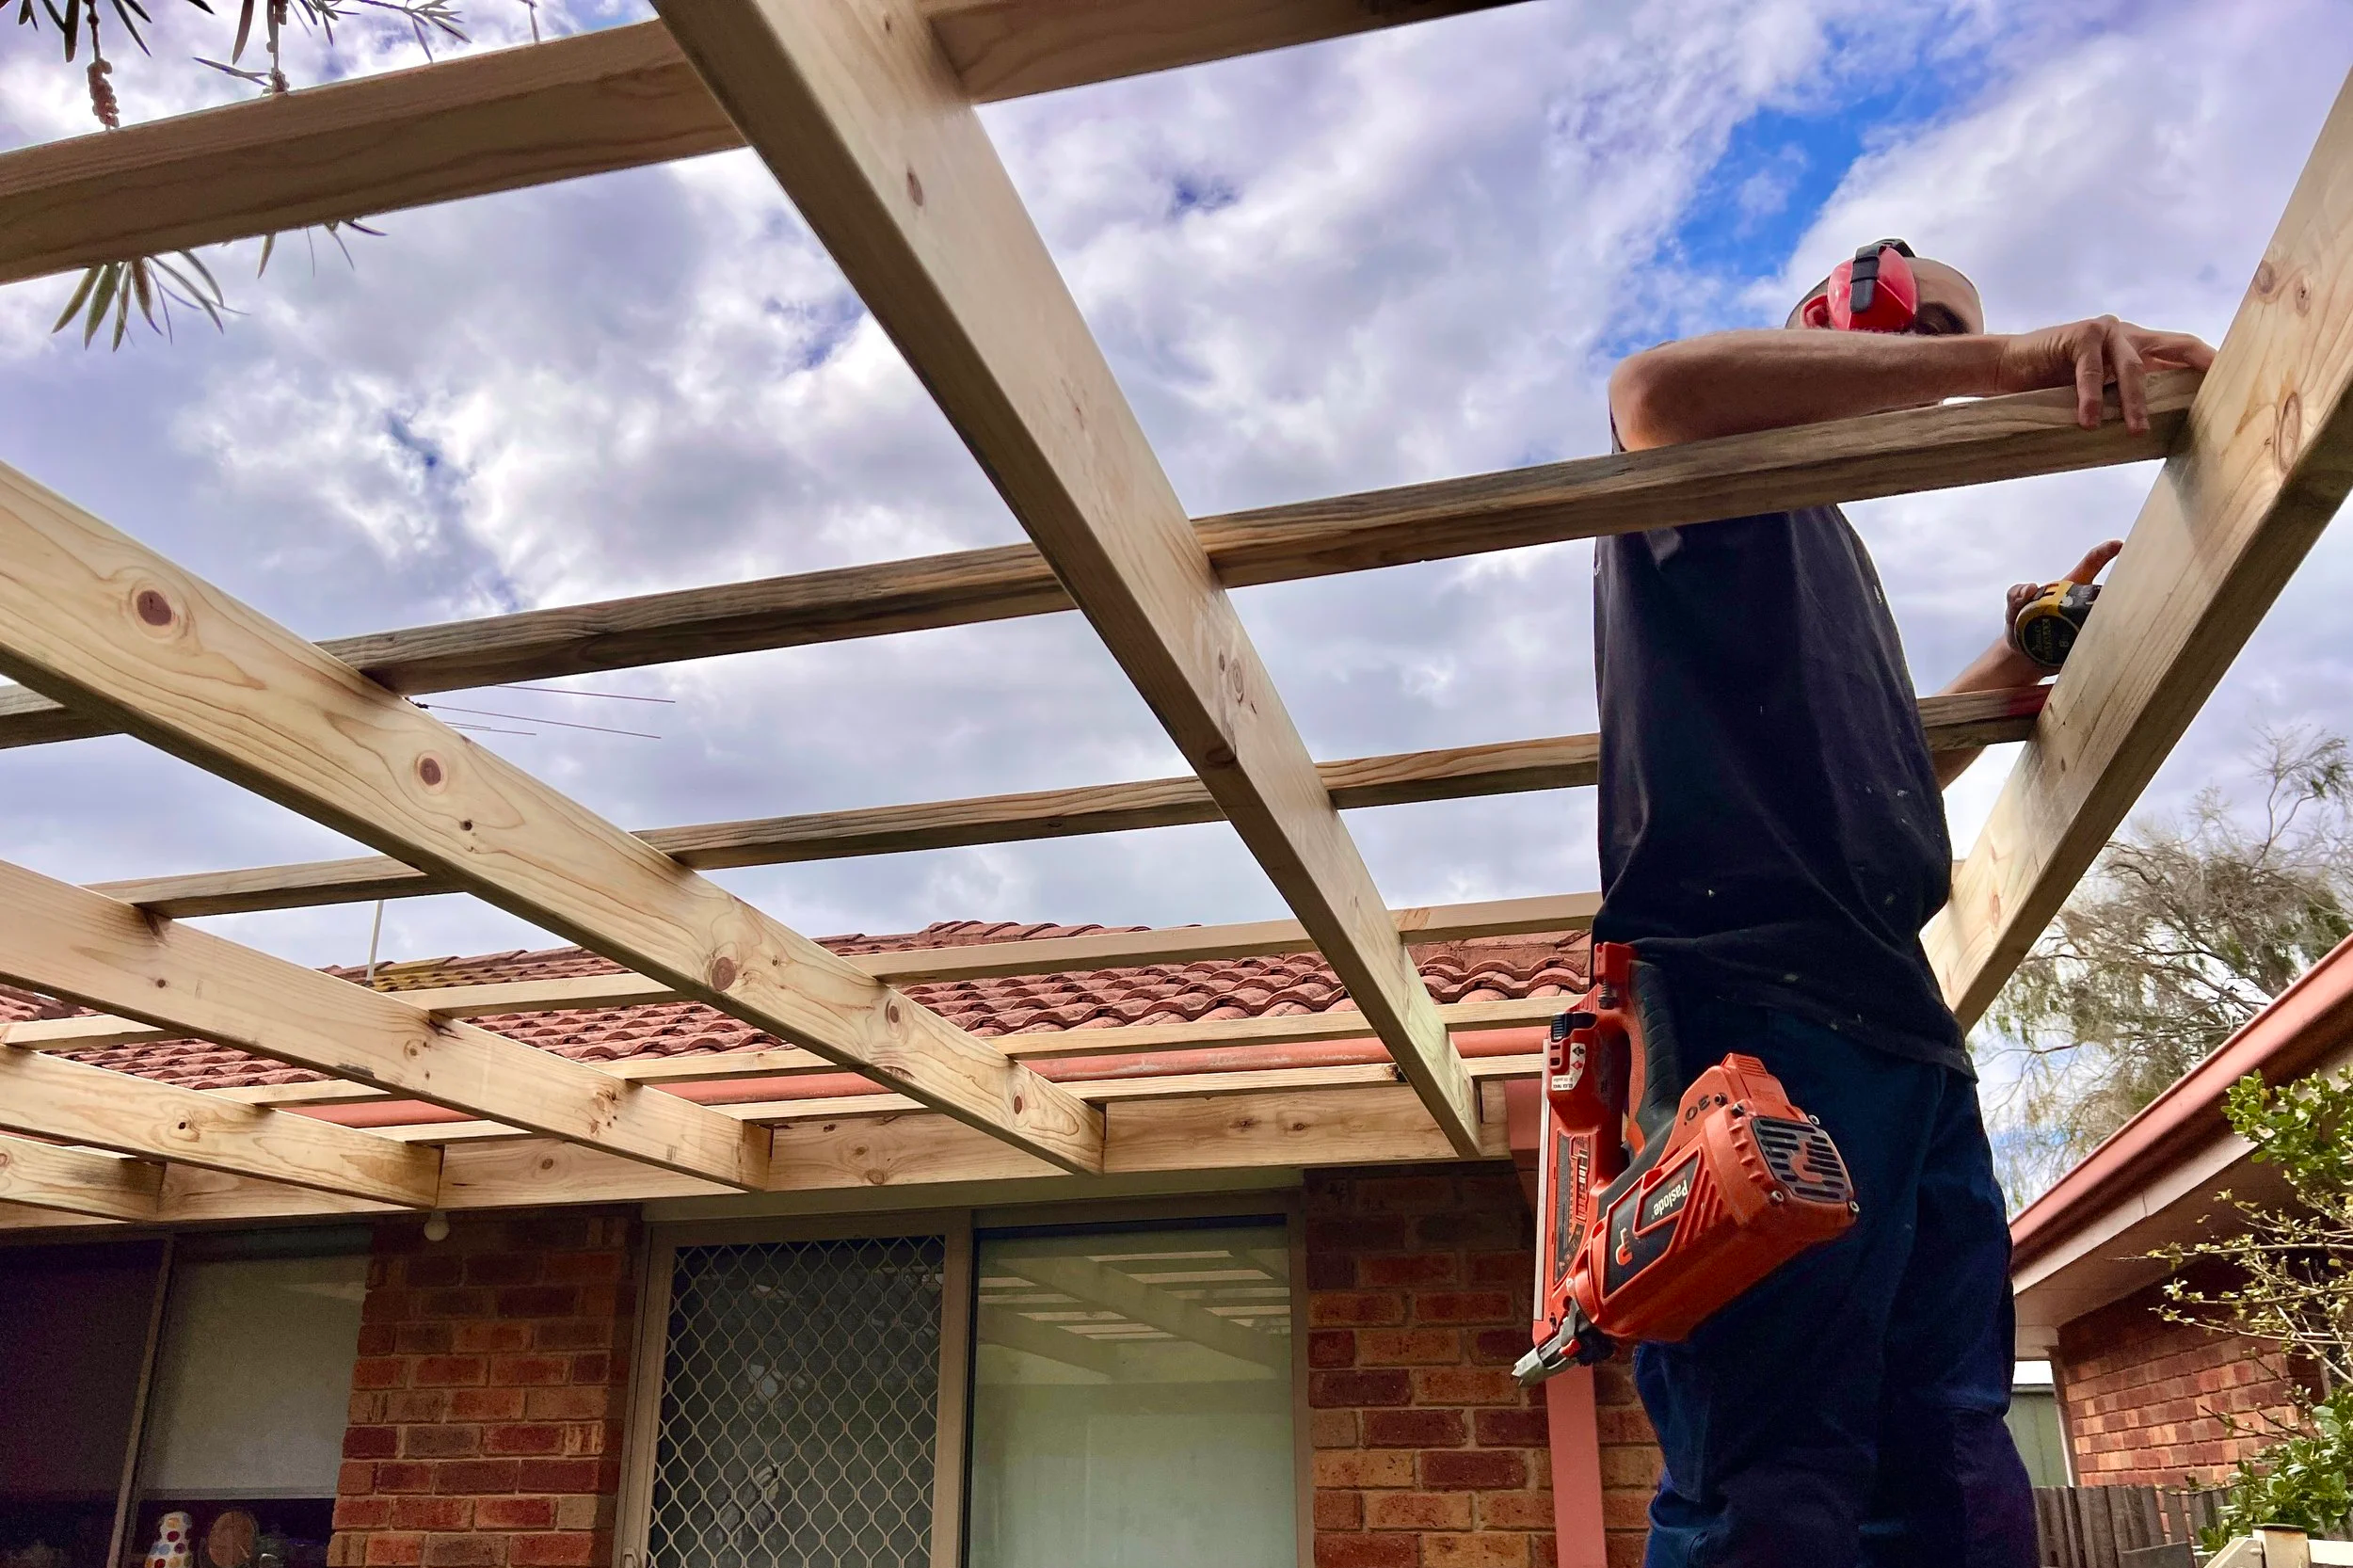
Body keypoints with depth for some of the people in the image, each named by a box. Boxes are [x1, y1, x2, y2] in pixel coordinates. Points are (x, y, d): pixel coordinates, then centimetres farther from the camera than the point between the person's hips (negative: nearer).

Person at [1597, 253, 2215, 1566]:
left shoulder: (1828, 552, 35)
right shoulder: (1731, 481, 9)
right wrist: (1998, 354, -18)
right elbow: (1655, 392, -18)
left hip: (1893, 1019, 10)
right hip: (1758, 999, -9)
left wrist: (2014, 668, 31)